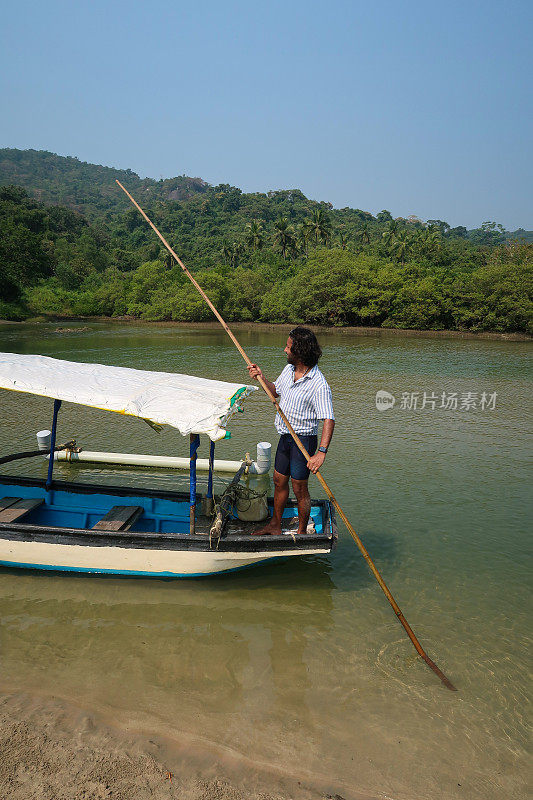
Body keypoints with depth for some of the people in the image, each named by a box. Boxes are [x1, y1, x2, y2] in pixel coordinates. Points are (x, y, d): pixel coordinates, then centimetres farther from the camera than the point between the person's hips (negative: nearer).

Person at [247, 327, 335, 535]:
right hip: (285, 436, 8)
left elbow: (328, 420, -28)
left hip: (303, 440, -8)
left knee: (299, 489, 3)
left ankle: (302, 533, 23)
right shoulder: (288, 369, 2)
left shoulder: (319, 384, -23)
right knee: (279, 481, 19)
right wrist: (261, 378, 1)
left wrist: (321, 452, -37)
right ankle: (275, 525, 36)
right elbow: (276, 391, 20)